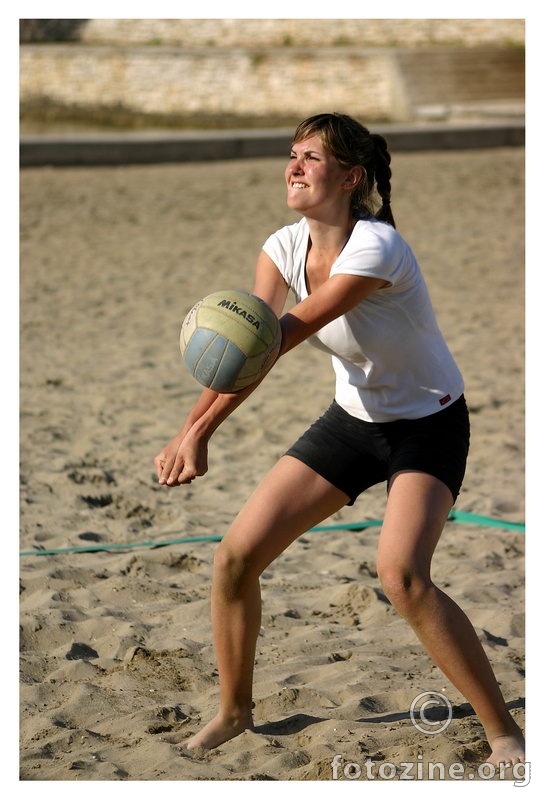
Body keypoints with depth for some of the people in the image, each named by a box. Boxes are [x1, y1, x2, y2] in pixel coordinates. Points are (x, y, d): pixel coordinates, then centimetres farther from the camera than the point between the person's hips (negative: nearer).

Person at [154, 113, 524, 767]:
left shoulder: (376, 247, -28)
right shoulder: (283, 248, -7)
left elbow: (280, 340, -30)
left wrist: (198, 430, -30)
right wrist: (190, 431, -32)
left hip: (429, 424, -7)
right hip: (354, 419, 7)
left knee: (402, 573, -29)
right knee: (236, 556, -1)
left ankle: (503, 735, -13)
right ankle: (233, 712, 20)